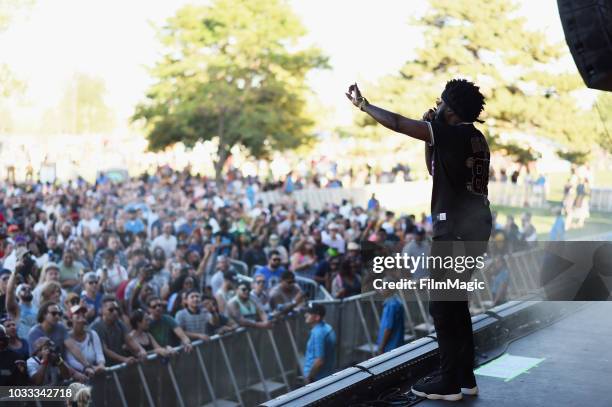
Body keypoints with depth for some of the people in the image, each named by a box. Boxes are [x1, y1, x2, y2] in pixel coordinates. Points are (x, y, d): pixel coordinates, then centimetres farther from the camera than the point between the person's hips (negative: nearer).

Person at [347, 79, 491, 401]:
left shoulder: (455, 133, -11)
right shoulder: (472, 138, 15)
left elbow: (396, 123, -10)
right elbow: (435, 170, 26)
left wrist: (362, 104, 2)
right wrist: (430, 136, 15)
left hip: (456, 230, -9)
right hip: (472, 229, 9)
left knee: (442, 305, -2)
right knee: (455, 303, 15)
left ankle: (449, 382, 2)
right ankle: (465, 377, 19)